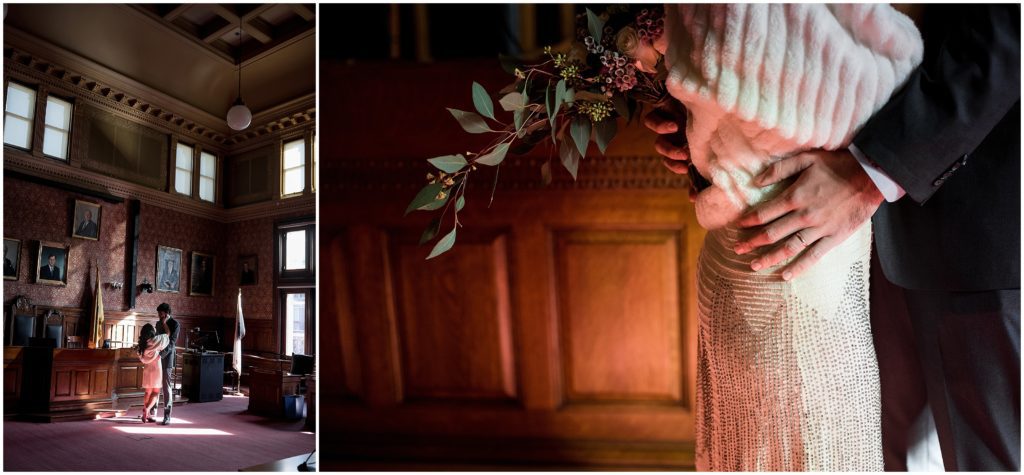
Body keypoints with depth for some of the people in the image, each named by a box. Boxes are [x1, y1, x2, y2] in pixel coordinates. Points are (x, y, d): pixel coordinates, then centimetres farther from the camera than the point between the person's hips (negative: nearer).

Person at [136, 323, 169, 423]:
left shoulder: (143, 343, 3)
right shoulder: (155, 340, -15)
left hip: (146, 370, 6)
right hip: (156, 369, -6)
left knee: (148, 393, 13)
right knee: (156, 393, 2)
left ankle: (147, 414, 14)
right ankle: (146, 410, -15)